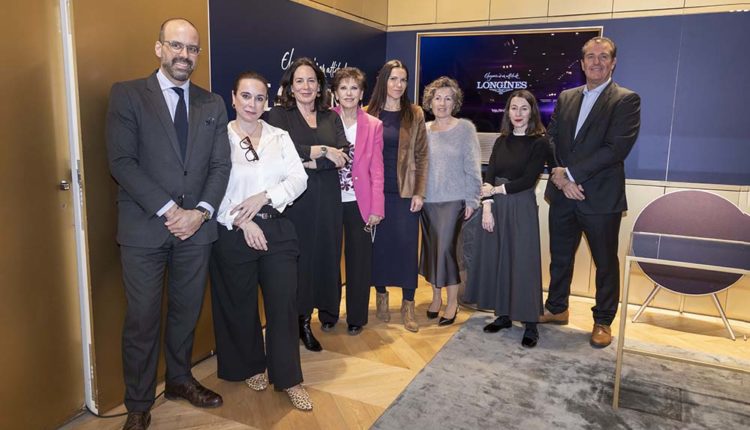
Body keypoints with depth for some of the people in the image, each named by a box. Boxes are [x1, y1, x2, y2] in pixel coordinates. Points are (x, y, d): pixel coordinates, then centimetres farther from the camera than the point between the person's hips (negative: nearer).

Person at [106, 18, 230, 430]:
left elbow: (220, 164, 6)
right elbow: (121, 161, -9)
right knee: (142, 319, 4)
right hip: (144, 227, -3)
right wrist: (168, 210, -15)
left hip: (196, 226, 3)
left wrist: (201, 211, -9)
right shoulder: (127, 94, 0)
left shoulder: (212, 104, 11)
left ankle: (180, 379, 36)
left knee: (186, 312, 14)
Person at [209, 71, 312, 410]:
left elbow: (299, 178, 0)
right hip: (234, 234, -2)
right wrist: (242, 221, -14)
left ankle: (288, 377, 15)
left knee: (284, 303, 1)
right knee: (241, 305, 12)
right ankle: (251, 367, 34)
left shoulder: (280, 137, 8)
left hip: (277, 230, 2)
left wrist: (264, 197, -15)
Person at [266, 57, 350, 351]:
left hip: (328, 198, 3)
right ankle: (301, 319, 12)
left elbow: (343, 157, -1)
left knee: (327, 254, 7)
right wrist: (323, 151, -10)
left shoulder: (331, 117, 12)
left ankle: (326, 310, 24)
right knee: (299, 256, -1)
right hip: (295, 198, -3)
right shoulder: (279, 115, 3)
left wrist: (309, 162, -13)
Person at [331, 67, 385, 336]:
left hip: (360, 203, 0)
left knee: (359, 262, 6)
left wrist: (376, 208, -4)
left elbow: (376, 170, 0)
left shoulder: (374, 125, 3)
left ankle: (356, 318, 21)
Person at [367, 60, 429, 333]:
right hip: (376, 191, 1)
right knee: (379, 244, 8)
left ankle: (408, 304, 12)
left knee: (407, 245, 1)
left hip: (406, 192, 0)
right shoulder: (369, 114, 3)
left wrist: (419, 192, -5)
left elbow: (421, 155, 2)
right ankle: (381, 295, 24)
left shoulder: (415, 114, 3)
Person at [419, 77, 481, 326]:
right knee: (431, 247, 8)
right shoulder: (424, 130, 6)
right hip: (428, 200, 4)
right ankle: (436, 296, 23)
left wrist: (471, 200, -8)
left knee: (446, 248, -7)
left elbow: (472, 167, -4)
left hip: (454, 200, -3)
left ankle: (452, 301, 8)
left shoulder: (465, 128, -2)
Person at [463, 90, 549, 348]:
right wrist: (487, 207, -8)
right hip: (495, 207, 5)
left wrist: (496, 189, -7)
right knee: (495, 260, 8)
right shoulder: (502, 141, 10)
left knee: (523, 262, -1)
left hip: (522, 208, -5)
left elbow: (528, 179, -12)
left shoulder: (539, 142, -4)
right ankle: (503, 315, 23)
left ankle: (530, 324, 10)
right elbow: (488, 177, 3)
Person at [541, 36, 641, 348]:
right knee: (560, 257, 16)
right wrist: (562, 179, -10)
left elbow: (617, 148, -16)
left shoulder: (626, 100, -5)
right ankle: (556, 308, 34)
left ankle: (603, 322, 25)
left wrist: (571, 173, -18)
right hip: (563, 194, 5)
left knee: (606, 263, 9)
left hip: (601, 197, -4)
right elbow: (551, 141, 6)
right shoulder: (565, 97, 11)